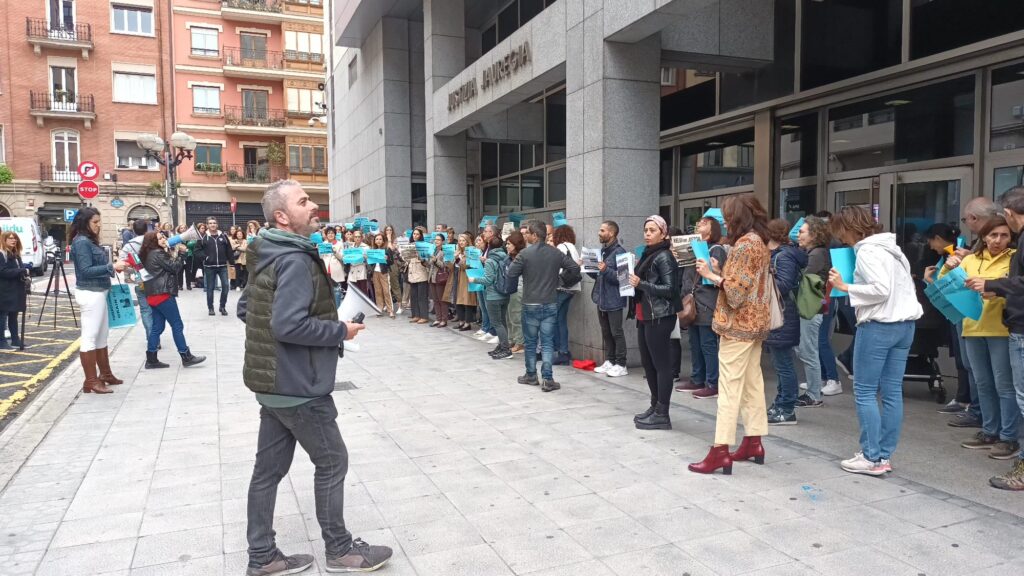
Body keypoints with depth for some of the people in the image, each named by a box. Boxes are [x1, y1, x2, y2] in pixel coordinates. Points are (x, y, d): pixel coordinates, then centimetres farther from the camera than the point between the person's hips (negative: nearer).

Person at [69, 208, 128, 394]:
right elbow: (86, 271, -20)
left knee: (101, 335, 16)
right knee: (90, 337, -5)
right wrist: (112, 267, -25)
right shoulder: (81, 242, -14)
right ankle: (91, 381, 0)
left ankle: (105, 374, 26)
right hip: (90, 294, -10)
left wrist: (113, 267, 5)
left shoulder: (90, 240, 14)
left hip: (97, 293, 10)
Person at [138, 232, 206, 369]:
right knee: (177, 325, -2)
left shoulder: (149, 255, 16)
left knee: (157, 327, 11)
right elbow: (175, 268, -12)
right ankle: (186, 357, 2)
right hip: (163, 294, -9)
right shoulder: (158, 253, -13)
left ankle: (151, 360, 11)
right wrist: (177, 255, 2)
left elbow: (166, 268, 17)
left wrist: (171, 255, 4)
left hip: (153, 294, 9)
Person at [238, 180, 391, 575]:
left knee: (269, 467, 13)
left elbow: (244, 308, 19)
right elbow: (289, 324, -29)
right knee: (332, 462, 5)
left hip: (273, 381, 9)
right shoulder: (295, 260, -21)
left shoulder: (269, 257, 10)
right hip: (298, 384, -9)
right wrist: (339, 331, -17)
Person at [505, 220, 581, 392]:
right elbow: (575, 269, 4)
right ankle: (547, 380, 0)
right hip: (551, 304, 3)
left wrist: (509, 288, 8)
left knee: (530, 342, 12)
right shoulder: (556, 253, 1)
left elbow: (510, 275, -12)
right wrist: (560, 281, 16)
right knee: (547, 342, 5)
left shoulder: (525, 253, -12)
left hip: (531, 304, -3)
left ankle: (531, 376, 23)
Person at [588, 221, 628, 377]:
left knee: (616, 332, -2)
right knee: (606, 332, 14)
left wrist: (606, 270, -31)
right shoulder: (602, 250, 13)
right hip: (601, 298, 9)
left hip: (613, 299, -8)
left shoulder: (619, 252, -14)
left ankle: (621, 365, 5)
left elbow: (621, 277, -20)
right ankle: (609, 361, 22)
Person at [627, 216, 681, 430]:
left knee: (661, 364, -5)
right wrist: (634, 282, 7)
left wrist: (641, 284, -19)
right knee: (647, 363, 14)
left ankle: (662, 414, -1)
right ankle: (655, 406, 26)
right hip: (645, 316, 9)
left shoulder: (664, 257, -10)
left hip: (659, 317, -9)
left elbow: (670, 289, -17)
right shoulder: (647, 255, 17)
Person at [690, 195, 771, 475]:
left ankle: (721, 451, -8)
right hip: (754, 323, 10)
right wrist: (720, 271, 6)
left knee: (729, 388, -9)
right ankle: (753, 442, 20)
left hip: (738, 324, -10)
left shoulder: (744, 244, -16)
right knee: (752, 383, 13)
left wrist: (712, 275, -13)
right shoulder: (759, 242, 14)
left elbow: (736, 290, -20)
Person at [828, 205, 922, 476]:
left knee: (865, 392, -1)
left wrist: (845, 287, -13)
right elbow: (896, 286, 16)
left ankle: (872, 458, 1)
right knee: (892, 392, 9)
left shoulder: (867, 251, -11)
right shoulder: (892, 248, 17)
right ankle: (885, 455, 15)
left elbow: (881, 289, -21)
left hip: (878, 326, -9)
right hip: (904, 324, 9)